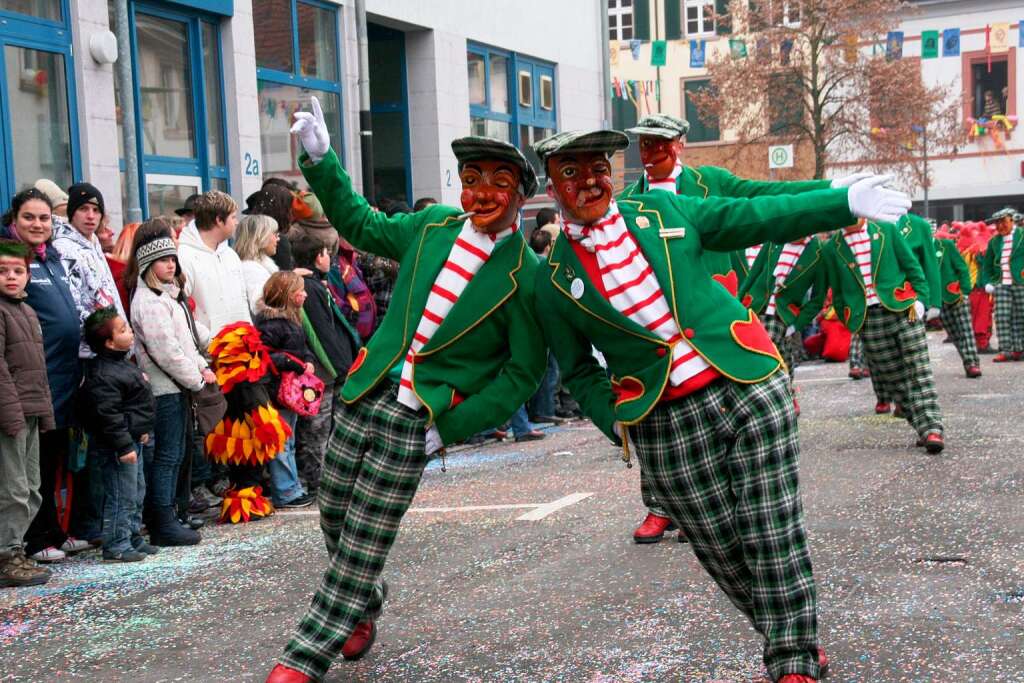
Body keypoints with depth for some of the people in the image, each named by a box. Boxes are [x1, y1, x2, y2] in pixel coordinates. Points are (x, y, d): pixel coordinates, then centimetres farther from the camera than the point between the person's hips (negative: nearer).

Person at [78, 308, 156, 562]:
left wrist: (142, 430, 23)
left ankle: (133, 538, 29)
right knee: (122, 496, -5)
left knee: (137, 492, 18)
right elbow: (108, 415, -24)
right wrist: (124, 446, -23)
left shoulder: (122, 363, 13)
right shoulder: (104, 376, -22)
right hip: (118, 444, -11)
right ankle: (116, 546, 3)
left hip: (132, 439, 11)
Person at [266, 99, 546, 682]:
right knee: (336, 521, 14)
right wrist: (320, 160, 14)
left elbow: (523, 371, -7)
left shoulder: (525, 276, -10)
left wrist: (452, 429, -11)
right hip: (365, 394, 5)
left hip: (419, 421, -5)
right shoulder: (434, 225, 5)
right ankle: (362, 611, 40)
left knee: (363, 542, -3)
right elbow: (362, 225, 22)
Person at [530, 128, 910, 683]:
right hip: (665, 427, 0)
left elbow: (755, 218, 11)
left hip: (751, 388, 0)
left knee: (773, 534, -3)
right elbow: (580, 372, 12)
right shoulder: (552, 282, 5)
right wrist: (618, 424, -3)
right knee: (721, 549, 3)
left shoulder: (662, 211, 7)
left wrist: (846, 201, 5)